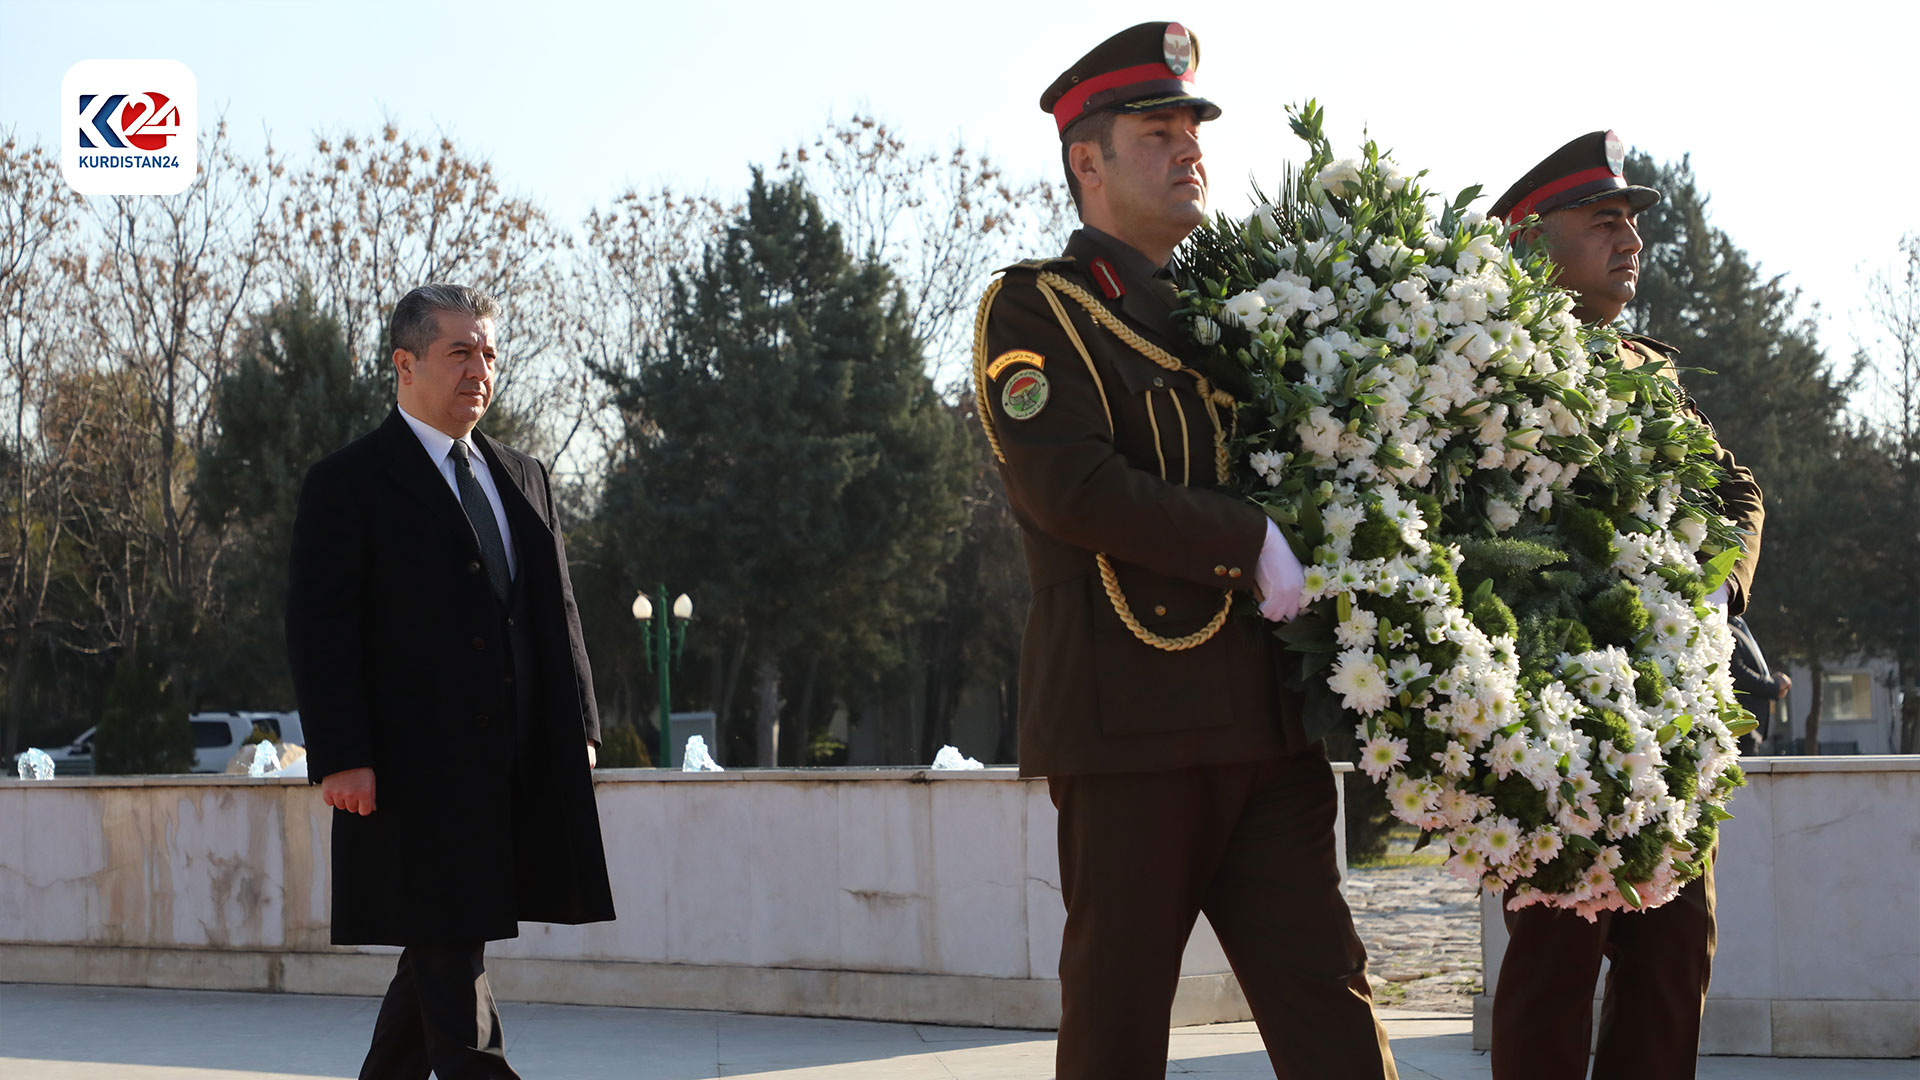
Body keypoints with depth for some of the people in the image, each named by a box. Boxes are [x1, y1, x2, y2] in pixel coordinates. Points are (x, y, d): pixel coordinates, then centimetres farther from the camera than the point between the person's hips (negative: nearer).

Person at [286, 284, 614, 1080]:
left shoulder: (523, 479, 18)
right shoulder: (348, 483, -3)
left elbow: (558, 613, 20)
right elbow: (318, 631, -8)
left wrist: (576, 727, 10)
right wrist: (341, 758, -16)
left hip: (512, 771, 7)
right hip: (412, 768, -6)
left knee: (444, 946, 12)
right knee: (449, 950, -7)